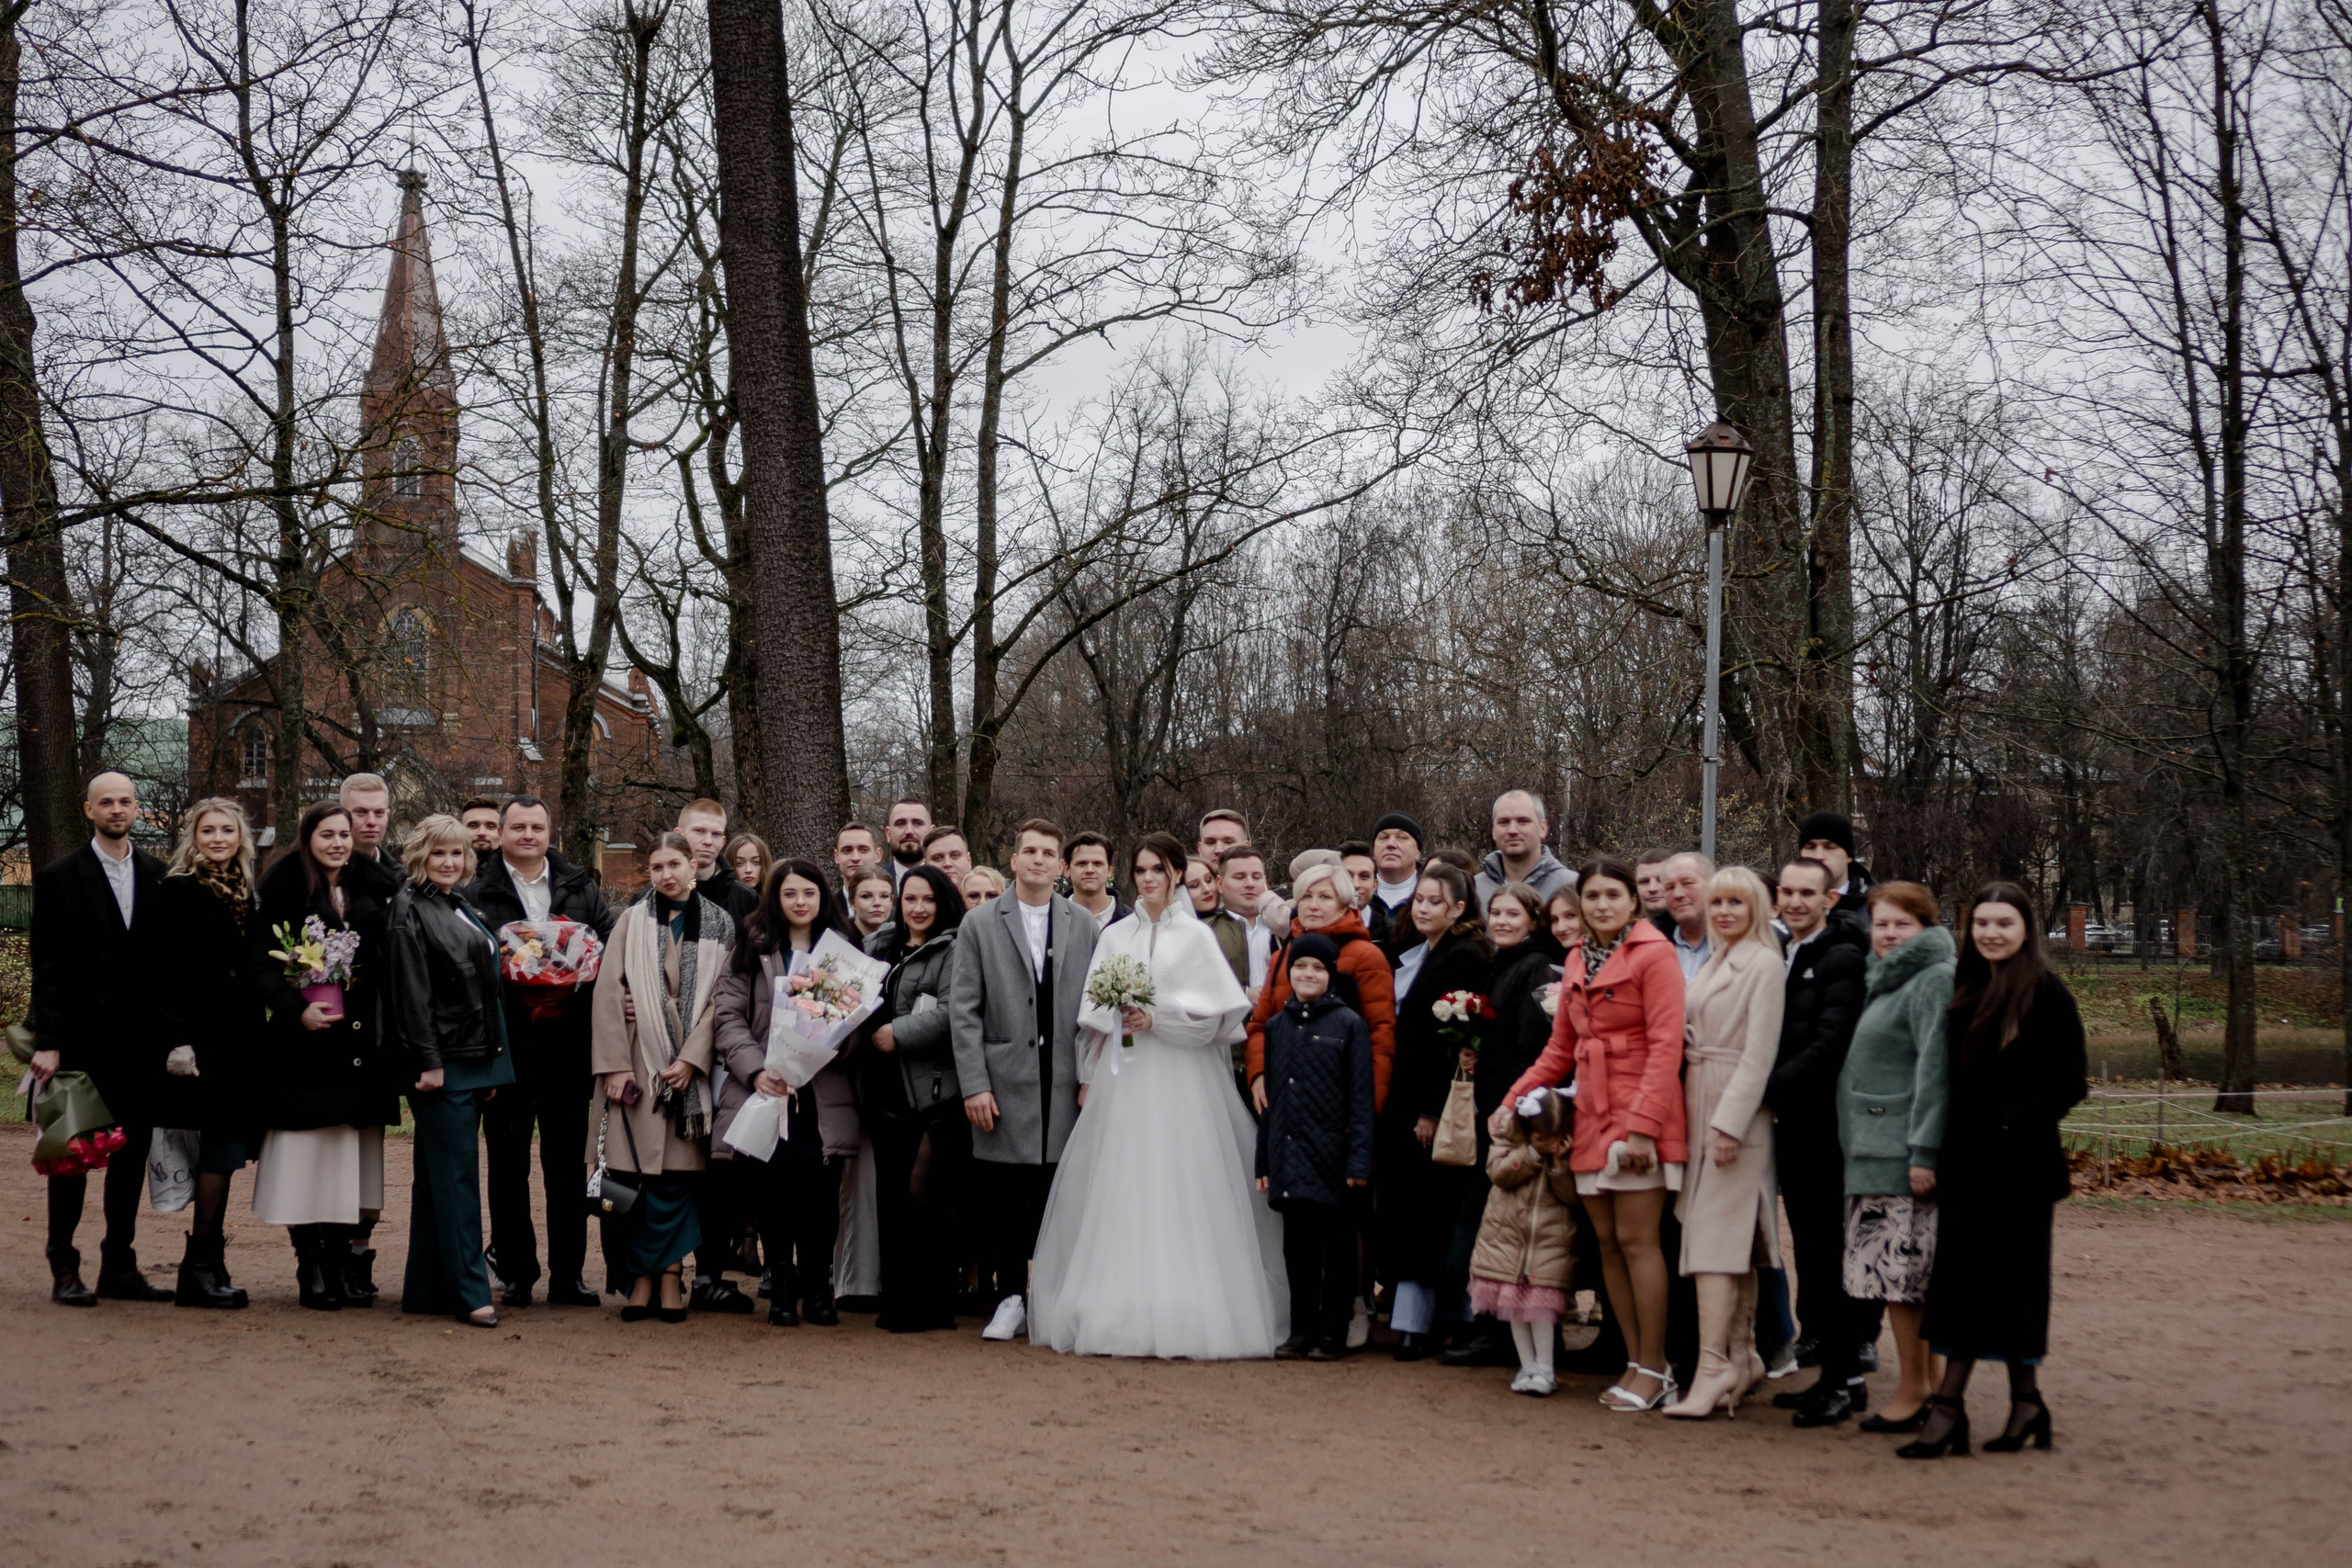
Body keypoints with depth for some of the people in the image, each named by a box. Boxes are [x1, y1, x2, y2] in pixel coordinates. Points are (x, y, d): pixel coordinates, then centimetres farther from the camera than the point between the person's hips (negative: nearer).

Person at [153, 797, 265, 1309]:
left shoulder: (244, 893, 15)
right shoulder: (178, 891, -5)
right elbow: (168, 973, -11)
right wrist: (178, 1044, -18)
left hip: (238, 1040, 7)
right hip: (202, 1040, -7)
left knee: (223, 1149, 8)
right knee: (221, 1148, -8)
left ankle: (206, 1265, 15)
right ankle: (201, 1265, 0)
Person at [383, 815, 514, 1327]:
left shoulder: (464, 911, 18)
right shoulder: (409, 909, -7)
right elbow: (411, 992, -14)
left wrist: (492, 1065, 18)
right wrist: (429, 1062, -19)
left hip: (473, 1060, 8)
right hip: (439, 1063, -8)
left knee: (439, 1174, 11)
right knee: (457, 1174, -7)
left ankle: (426, 1289, 16)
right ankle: (469, 1291, -5)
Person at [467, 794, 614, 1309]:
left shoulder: (581, 890, 12)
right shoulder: (478, 894, 2)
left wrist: (575, 979, -11)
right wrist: (516, 985, -18)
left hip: (568, 1040, 2)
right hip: (506, 1043, -2)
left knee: (568, 1162, 5)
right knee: (509, 1163, 5)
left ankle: (568, 1274, 11)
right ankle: (516, 1272, 12)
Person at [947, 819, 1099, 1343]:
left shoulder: (1084, 925, 10)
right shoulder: (979, 924, 5)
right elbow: (963, 1011, 1)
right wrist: (974, 1085, -6)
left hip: (1066, 1085, 1)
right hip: (1006, 1085, -1)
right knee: (1006, 1199, 1)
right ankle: (1010, 1299, 13)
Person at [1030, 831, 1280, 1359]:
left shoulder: (1195, 935, 2)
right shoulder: (1114, 936, 12)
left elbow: (1218, 1011, -3)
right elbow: (1092, 1012, 12)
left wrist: (1158, 1019, -12)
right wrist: (1089, 1077, 5)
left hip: (1180, 1083, -3)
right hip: (1123, 1082, 3)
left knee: (1182, 1197, -6)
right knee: (1122, 1194, 1)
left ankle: (1192, 1315, -3)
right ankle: (1122, 1315, 5)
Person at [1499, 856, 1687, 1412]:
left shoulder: (1654, 954, -8)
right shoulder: (1578, 961, 15)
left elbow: (1665, 1046, -14)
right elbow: (1561, 1048, 20)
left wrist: (1643, 1124, -20)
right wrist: (1514, 1099, 10)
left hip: (1638, 1118, -7)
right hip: (1591, 1116, 7)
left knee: (1636, 1239, -7)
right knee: (1607, 1242, 7)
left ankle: (1654, 1370, 1)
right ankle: (1635, 1363, 14)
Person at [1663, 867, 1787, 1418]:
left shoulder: (1763, 963, -7)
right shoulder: (1714, 964, 18)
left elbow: (1759, 1051, -14)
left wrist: (1730, 1123, -19)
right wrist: (1698, 1120, 10)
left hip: (1737, 1113, -8)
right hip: (1701, 1112, 8)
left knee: (1716, 1235, -14)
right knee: (1734, 1244, 11)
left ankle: (1713, 1366, -17)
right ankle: (1743, 1357, 16)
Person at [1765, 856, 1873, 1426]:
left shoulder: (1843, 959, -10)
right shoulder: (1780, 957, 16)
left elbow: (1829, 1044, -17)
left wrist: (1766, 1089, -16)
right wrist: (1767, 1096, 6)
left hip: (1824, 1125, -8)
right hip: (1790, 1124, 8)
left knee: (1827, 1255, -5)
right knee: (1810, 1252, 11)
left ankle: (1845, 1379, 2)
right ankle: (1831, 1373, 18)